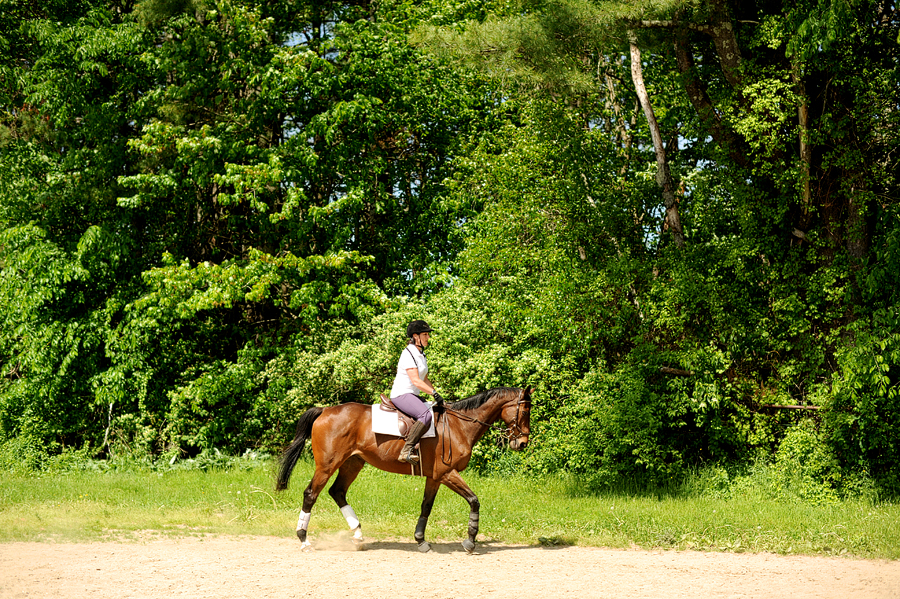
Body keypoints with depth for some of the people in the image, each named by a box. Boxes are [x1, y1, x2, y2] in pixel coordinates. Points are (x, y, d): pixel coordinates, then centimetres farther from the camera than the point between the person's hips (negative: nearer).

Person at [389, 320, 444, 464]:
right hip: (401, 394, -10)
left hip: (412, 395, 10)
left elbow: (424, 379, 23)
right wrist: (435, 393, -23)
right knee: (426, 415, -32)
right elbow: (416, 381, -21)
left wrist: (436, 395, 13)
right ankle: (407, 450, -32)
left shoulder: (421, 354, 16)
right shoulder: (408, 354, -14)